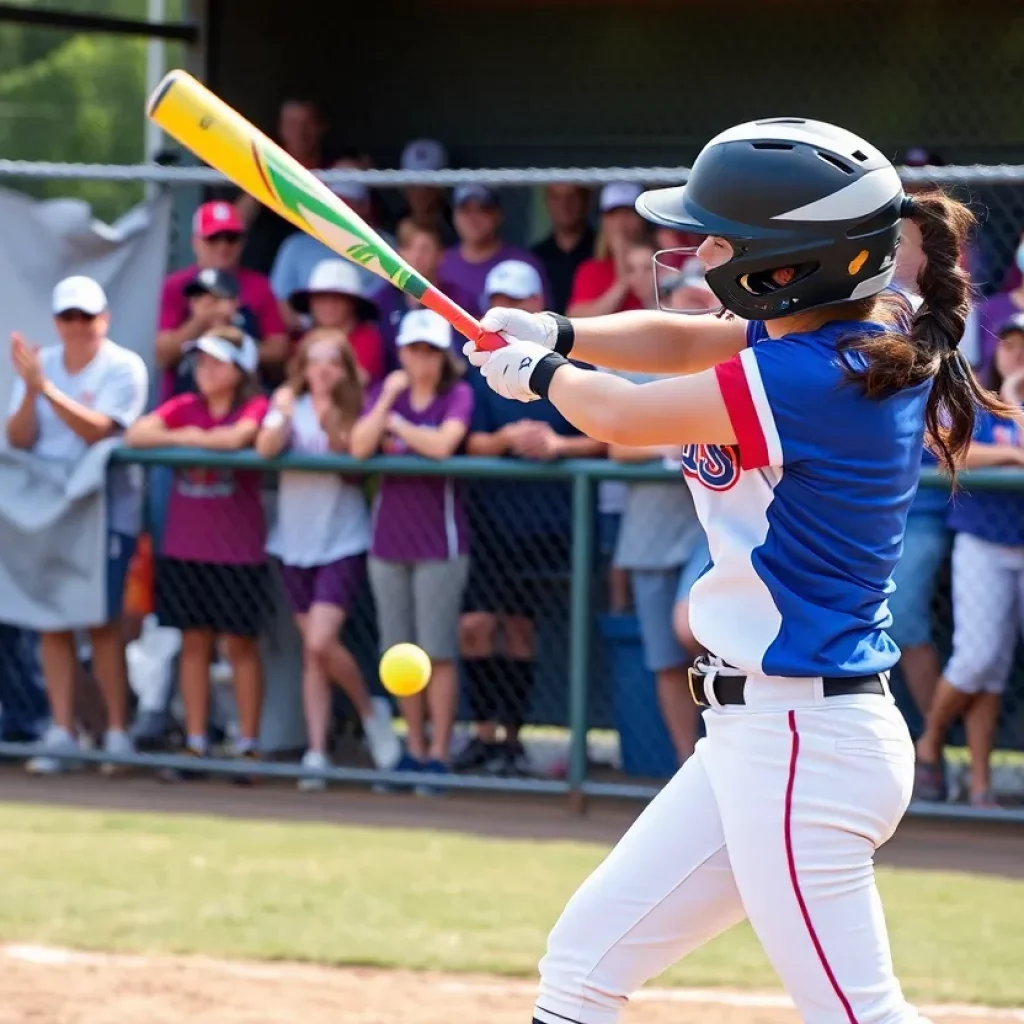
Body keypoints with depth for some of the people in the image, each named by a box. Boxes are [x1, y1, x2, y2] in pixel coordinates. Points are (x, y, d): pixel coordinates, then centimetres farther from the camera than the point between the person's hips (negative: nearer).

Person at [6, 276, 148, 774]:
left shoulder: (124, 368, -5)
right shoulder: (40, 363, 8)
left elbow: (99, 430, -19)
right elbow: (18, 440, 1)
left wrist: (46, 387, -26)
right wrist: (29, 391, -16)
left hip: (106, 511, -4)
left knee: (102, 620, -6)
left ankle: (117, 731, 2)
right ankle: (60, 733, 2)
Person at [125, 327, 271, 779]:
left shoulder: (255, 407, -5)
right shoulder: (184, 407, 7)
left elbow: (237, 438, -26)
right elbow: (136, 435, -4)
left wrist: (192, 438, -12)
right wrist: (179, 435, -14)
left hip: (238, 551, -4)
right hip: (184, 548, 4)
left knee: (240, 644, 2)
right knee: (194, 643, 7)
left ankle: (248, 745, 7)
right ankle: (196, 744, 11)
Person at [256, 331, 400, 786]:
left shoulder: (353, 412, -3)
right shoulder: (291, 404, 2)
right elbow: (266, 449, -14)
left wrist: (331, 423, -30)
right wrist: (284, 415, -30)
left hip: (342, 543, -3)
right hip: (295, 541, 3)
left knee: (321, 642, -17)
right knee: (312, 653, 6)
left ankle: (370, 710, 7)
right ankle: (316, 752, 8)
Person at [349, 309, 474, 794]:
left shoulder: (458, 395, -2)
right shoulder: (384, 392, 9)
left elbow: (442, 444, -20)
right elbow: (359, 448, -5)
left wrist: (397, 424, -6)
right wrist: (387, 400, -11)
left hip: (439, 543, -4)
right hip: (389, 538, 4)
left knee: (437, 653, -5)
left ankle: (439, 754, -2)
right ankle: (414, 750, 16)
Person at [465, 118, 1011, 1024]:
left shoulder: (807, 379, -21)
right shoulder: (871, 336, 7)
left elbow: (621, 417, -8)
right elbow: (676, 343, 20)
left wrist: (537, 373, 12)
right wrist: (557, 334, 4)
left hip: (801, 741, -10)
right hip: (759, 736, 10)